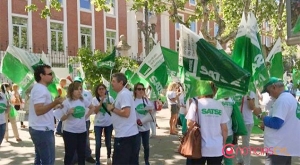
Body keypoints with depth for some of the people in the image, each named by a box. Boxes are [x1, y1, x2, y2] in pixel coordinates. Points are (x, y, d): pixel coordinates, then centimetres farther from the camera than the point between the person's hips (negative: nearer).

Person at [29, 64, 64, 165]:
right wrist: (54, 103, -37)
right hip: (43, 130, -11)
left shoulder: (39, 88, 14)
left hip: (38, 129, 11)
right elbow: (38, 110, -28)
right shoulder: (40, 89, -18)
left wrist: (54, 104, 24)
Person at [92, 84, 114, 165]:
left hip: (109, 123, 1)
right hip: (98, 124, -1)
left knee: (108, 143, 10)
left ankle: (109, 157, 34)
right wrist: (101, 101, -22)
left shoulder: (110, 98, 0)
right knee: (98, 144, -3)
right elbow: (95, 111, -15)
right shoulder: (95, 99, -3)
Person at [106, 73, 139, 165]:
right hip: (131, 134, 10)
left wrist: (112, 109, -13)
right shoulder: (123, 93, 16)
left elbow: (126, 113, -25)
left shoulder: (124, 94, -16)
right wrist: (114, 108, 9)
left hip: (125, 135, -10)